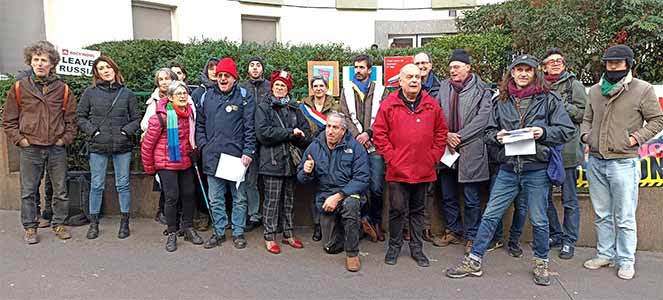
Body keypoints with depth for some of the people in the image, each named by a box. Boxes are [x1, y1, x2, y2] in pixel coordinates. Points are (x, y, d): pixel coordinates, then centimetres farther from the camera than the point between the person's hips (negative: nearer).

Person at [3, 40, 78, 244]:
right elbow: (8, 120, 5)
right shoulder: (19, 88, 2)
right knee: (28, 192, 7)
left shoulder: (63, 89, 3)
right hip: (30, 149, 0)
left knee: (60, 190, 8)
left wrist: (65, 139, -2)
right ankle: (30, 228, 19)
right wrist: (19, 140, -4)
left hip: (57, 149, 1)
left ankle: (59, 224, 22)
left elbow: (72, 119, 7)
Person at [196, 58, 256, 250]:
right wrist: (203, 145, 5)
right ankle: (219, 233, 24)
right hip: (212, 157, 4)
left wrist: (248, 152, -14)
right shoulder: (208, 96, 10)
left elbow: (250, 127, -7)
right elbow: (200, 124, 17)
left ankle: (238, 233, 21)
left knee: (239, 198, 8)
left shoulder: (244, 97, -2)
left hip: (236, 156, -3)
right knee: (215, 200, 11)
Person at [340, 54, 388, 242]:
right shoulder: (346, 91, 14)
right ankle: (366, 219, 12)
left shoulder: (380, 91, 9)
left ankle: (376, 221, 18)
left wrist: (368, 133, -13)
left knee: (377, 187, 0)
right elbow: (345, 117, 4)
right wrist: (357, 136, -9)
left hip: (375, 145, -1)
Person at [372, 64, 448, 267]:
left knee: (418, 210, 14)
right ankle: (394, 246, 22)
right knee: (398, 209, 4)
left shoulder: (432, 105, 6)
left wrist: (434, 157, 3)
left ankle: (417, 248, 26)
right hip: (398, 170, -2)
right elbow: (379, 133, -2)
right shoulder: (389, 104, -2)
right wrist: (391, 157, -7)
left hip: (424, 170, 3)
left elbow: (441, 132, 12)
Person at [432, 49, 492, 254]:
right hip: (446, 149, 4)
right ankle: (453, 231, 30)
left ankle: (471, 237, 18)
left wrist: (458, 137, -13)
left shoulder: (481, 91, -2)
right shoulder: (444, 87, 9)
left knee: (471, 199, 4)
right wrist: (446, 135, -9)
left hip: (470, 150, -4)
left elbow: (481, 120, -10)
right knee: (448, 196, 14)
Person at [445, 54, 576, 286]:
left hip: (537, 170, -2)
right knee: (490, 215, 5)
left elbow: (568, 130, -1)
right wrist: (497, 136, -8)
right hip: (508, 169, 2)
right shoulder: (502, 101, 9)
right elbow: (488, 133, 13)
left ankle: (541, 263, 31)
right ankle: (474, 261, 14)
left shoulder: (548, 99, 1)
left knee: (538, 220, 10)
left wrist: (544, 132, -17)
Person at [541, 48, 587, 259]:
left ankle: (569, 241, 16)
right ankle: (555, 235, 26)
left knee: (569, 200, 4)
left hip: (566, 149, -4)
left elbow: (583, 113, -3)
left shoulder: (574, 85, 3)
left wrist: (562, 105, -13)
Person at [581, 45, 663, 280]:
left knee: (625, 217, 3)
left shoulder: (643, 89, -3)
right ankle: (605, 254, 27)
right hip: (595, 161, 5)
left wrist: (636, 138, -11)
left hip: (623, 163, -5)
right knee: (602, 214, 15)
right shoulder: (595, 90, 11)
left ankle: (626, 261, 17)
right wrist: (585, 135, 4)